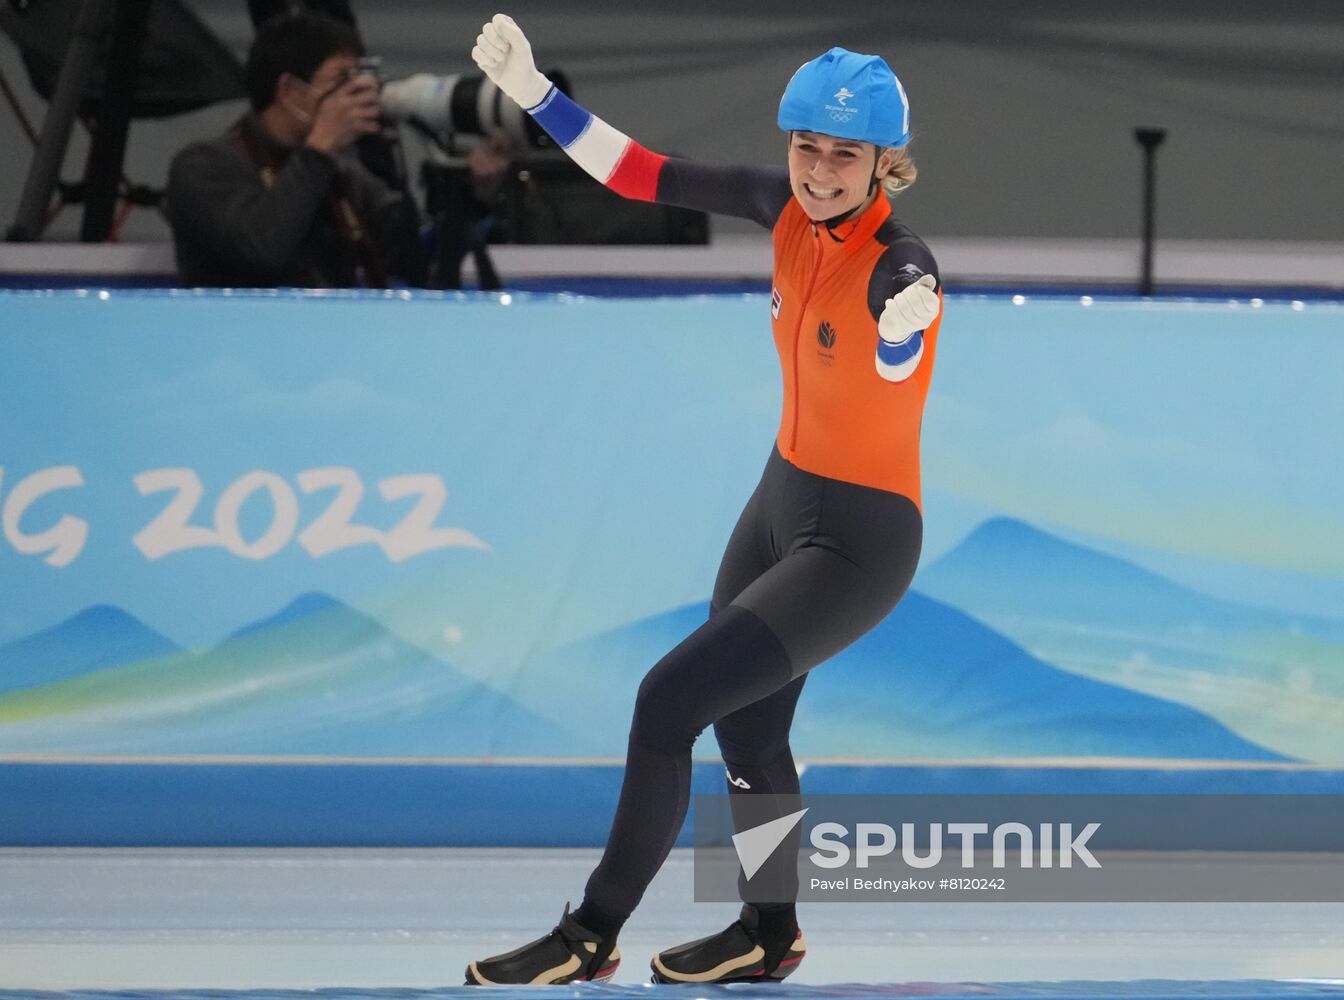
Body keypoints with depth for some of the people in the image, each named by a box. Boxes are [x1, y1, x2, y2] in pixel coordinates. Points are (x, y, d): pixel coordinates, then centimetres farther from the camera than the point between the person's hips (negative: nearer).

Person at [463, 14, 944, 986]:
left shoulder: (901, 261, -27)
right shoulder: (793, 208, -7)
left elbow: (894, 362, -49)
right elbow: (648, 175, -2)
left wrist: (900, 318, -71)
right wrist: (535, 94, -7)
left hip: (859, 542, -8)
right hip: (784, 499, 8)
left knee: (670, 698, -13)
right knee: (746, 727, 21)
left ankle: (592, 938, 0)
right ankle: (771, 936, 42)